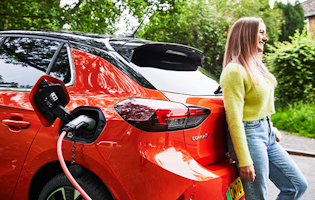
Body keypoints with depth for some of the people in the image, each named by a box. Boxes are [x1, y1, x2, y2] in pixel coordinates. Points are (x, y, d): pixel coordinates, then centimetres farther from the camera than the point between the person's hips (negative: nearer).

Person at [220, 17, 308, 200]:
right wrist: (244, 161, -22)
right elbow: (234, 119, -21)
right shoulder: (235, 71, -18)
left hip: (266, 134, 9)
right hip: (249, 136, -9)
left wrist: (270, 128, 15)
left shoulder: (257, 66, 11)